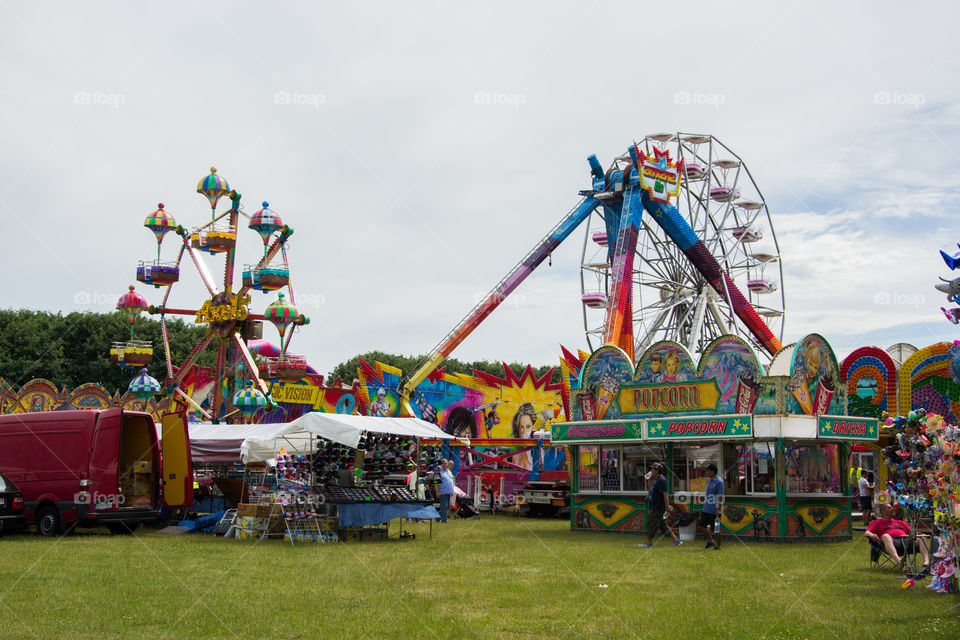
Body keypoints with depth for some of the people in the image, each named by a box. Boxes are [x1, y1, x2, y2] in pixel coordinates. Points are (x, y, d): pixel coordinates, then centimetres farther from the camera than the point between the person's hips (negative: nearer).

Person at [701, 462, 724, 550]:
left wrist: (718, 509, -21)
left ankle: (718, 545, 12)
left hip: (714, 509, -9)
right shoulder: (709, 480, 12)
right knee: (703, 525, 11)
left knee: (715, 528, 0)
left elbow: (720, 497, -18)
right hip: (706, 508, 9)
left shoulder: (719, 481, -15)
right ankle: (710, 541, 26)